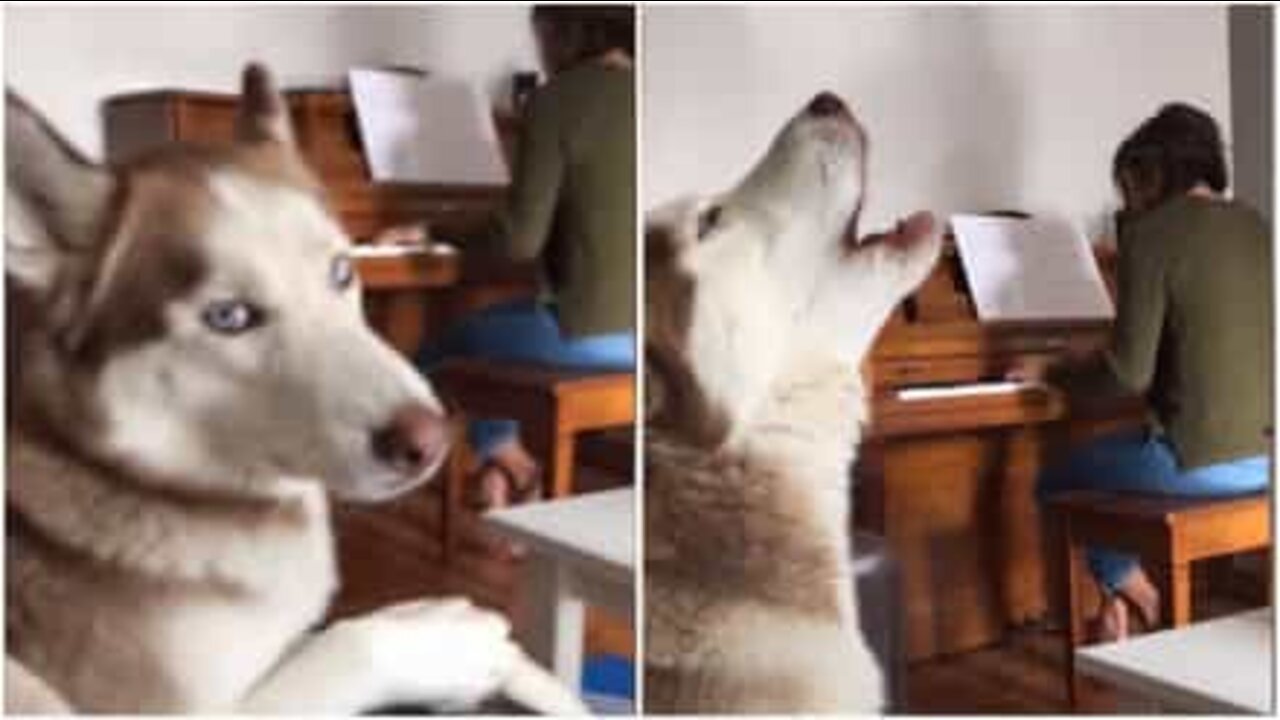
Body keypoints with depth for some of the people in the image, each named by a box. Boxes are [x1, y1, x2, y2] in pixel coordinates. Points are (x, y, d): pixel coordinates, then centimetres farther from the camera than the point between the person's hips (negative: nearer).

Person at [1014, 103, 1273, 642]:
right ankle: (1119, 604, 33)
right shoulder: (1256, 228, 10)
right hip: (1265, 454, 8)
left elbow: (1130, 372, -15)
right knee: (1105, 458, 31)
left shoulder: (1152, 234, -11)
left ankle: (1149, 614, 24)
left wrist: (1051, 373, 2)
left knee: (1058, 484, 17)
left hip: (1205, 459, -8)